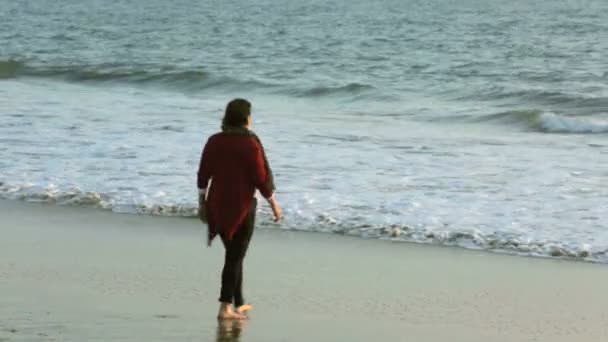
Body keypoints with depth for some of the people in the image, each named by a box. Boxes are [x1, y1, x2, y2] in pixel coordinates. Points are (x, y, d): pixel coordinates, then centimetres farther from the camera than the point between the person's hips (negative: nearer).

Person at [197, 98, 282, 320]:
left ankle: (239, 303, 28)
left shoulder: (214, 142, 2)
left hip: (217, 206, 6)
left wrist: (202, 204, 14)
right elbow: (261, 179, -12)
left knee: (233, 253, 19)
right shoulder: (250, 144, -14)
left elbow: (203, 176, 4)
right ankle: (225, 308, -6)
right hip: (241, 207, -6)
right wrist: (274, 204, -1)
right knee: (235, 257, -1)